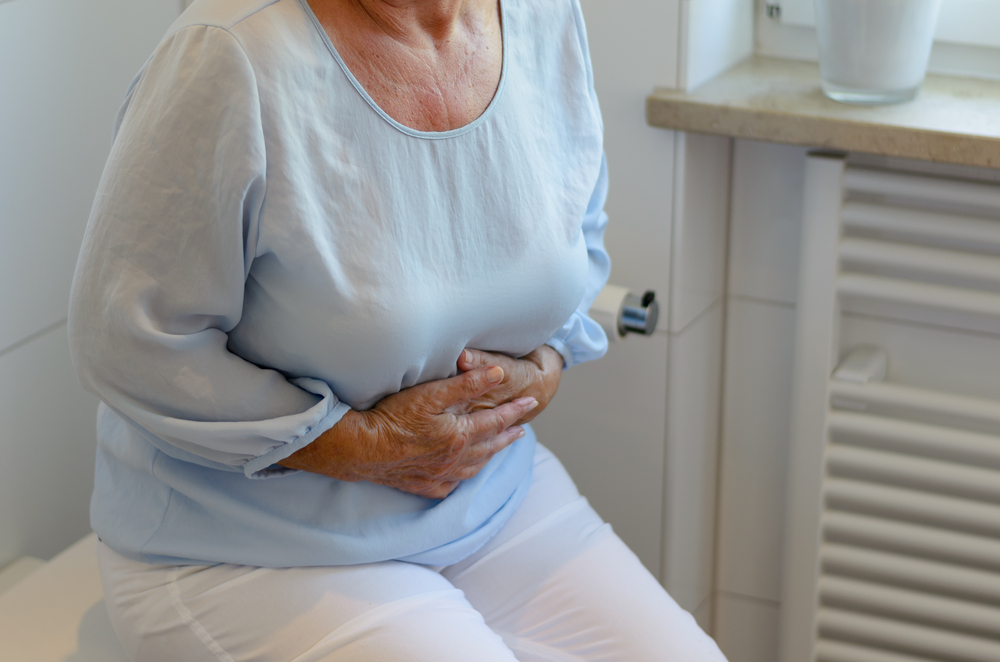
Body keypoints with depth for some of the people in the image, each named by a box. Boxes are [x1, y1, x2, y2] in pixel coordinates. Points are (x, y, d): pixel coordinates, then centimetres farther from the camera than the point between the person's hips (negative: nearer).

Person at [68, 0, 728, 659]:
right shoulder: (230, 57, -24)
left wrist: (541, 370, -8)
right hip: (263, 552, -5)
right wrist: (362, 445, -20)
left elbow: (580, 245, 12)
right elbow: (127, 340, -20)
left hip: (493, 501, 6)